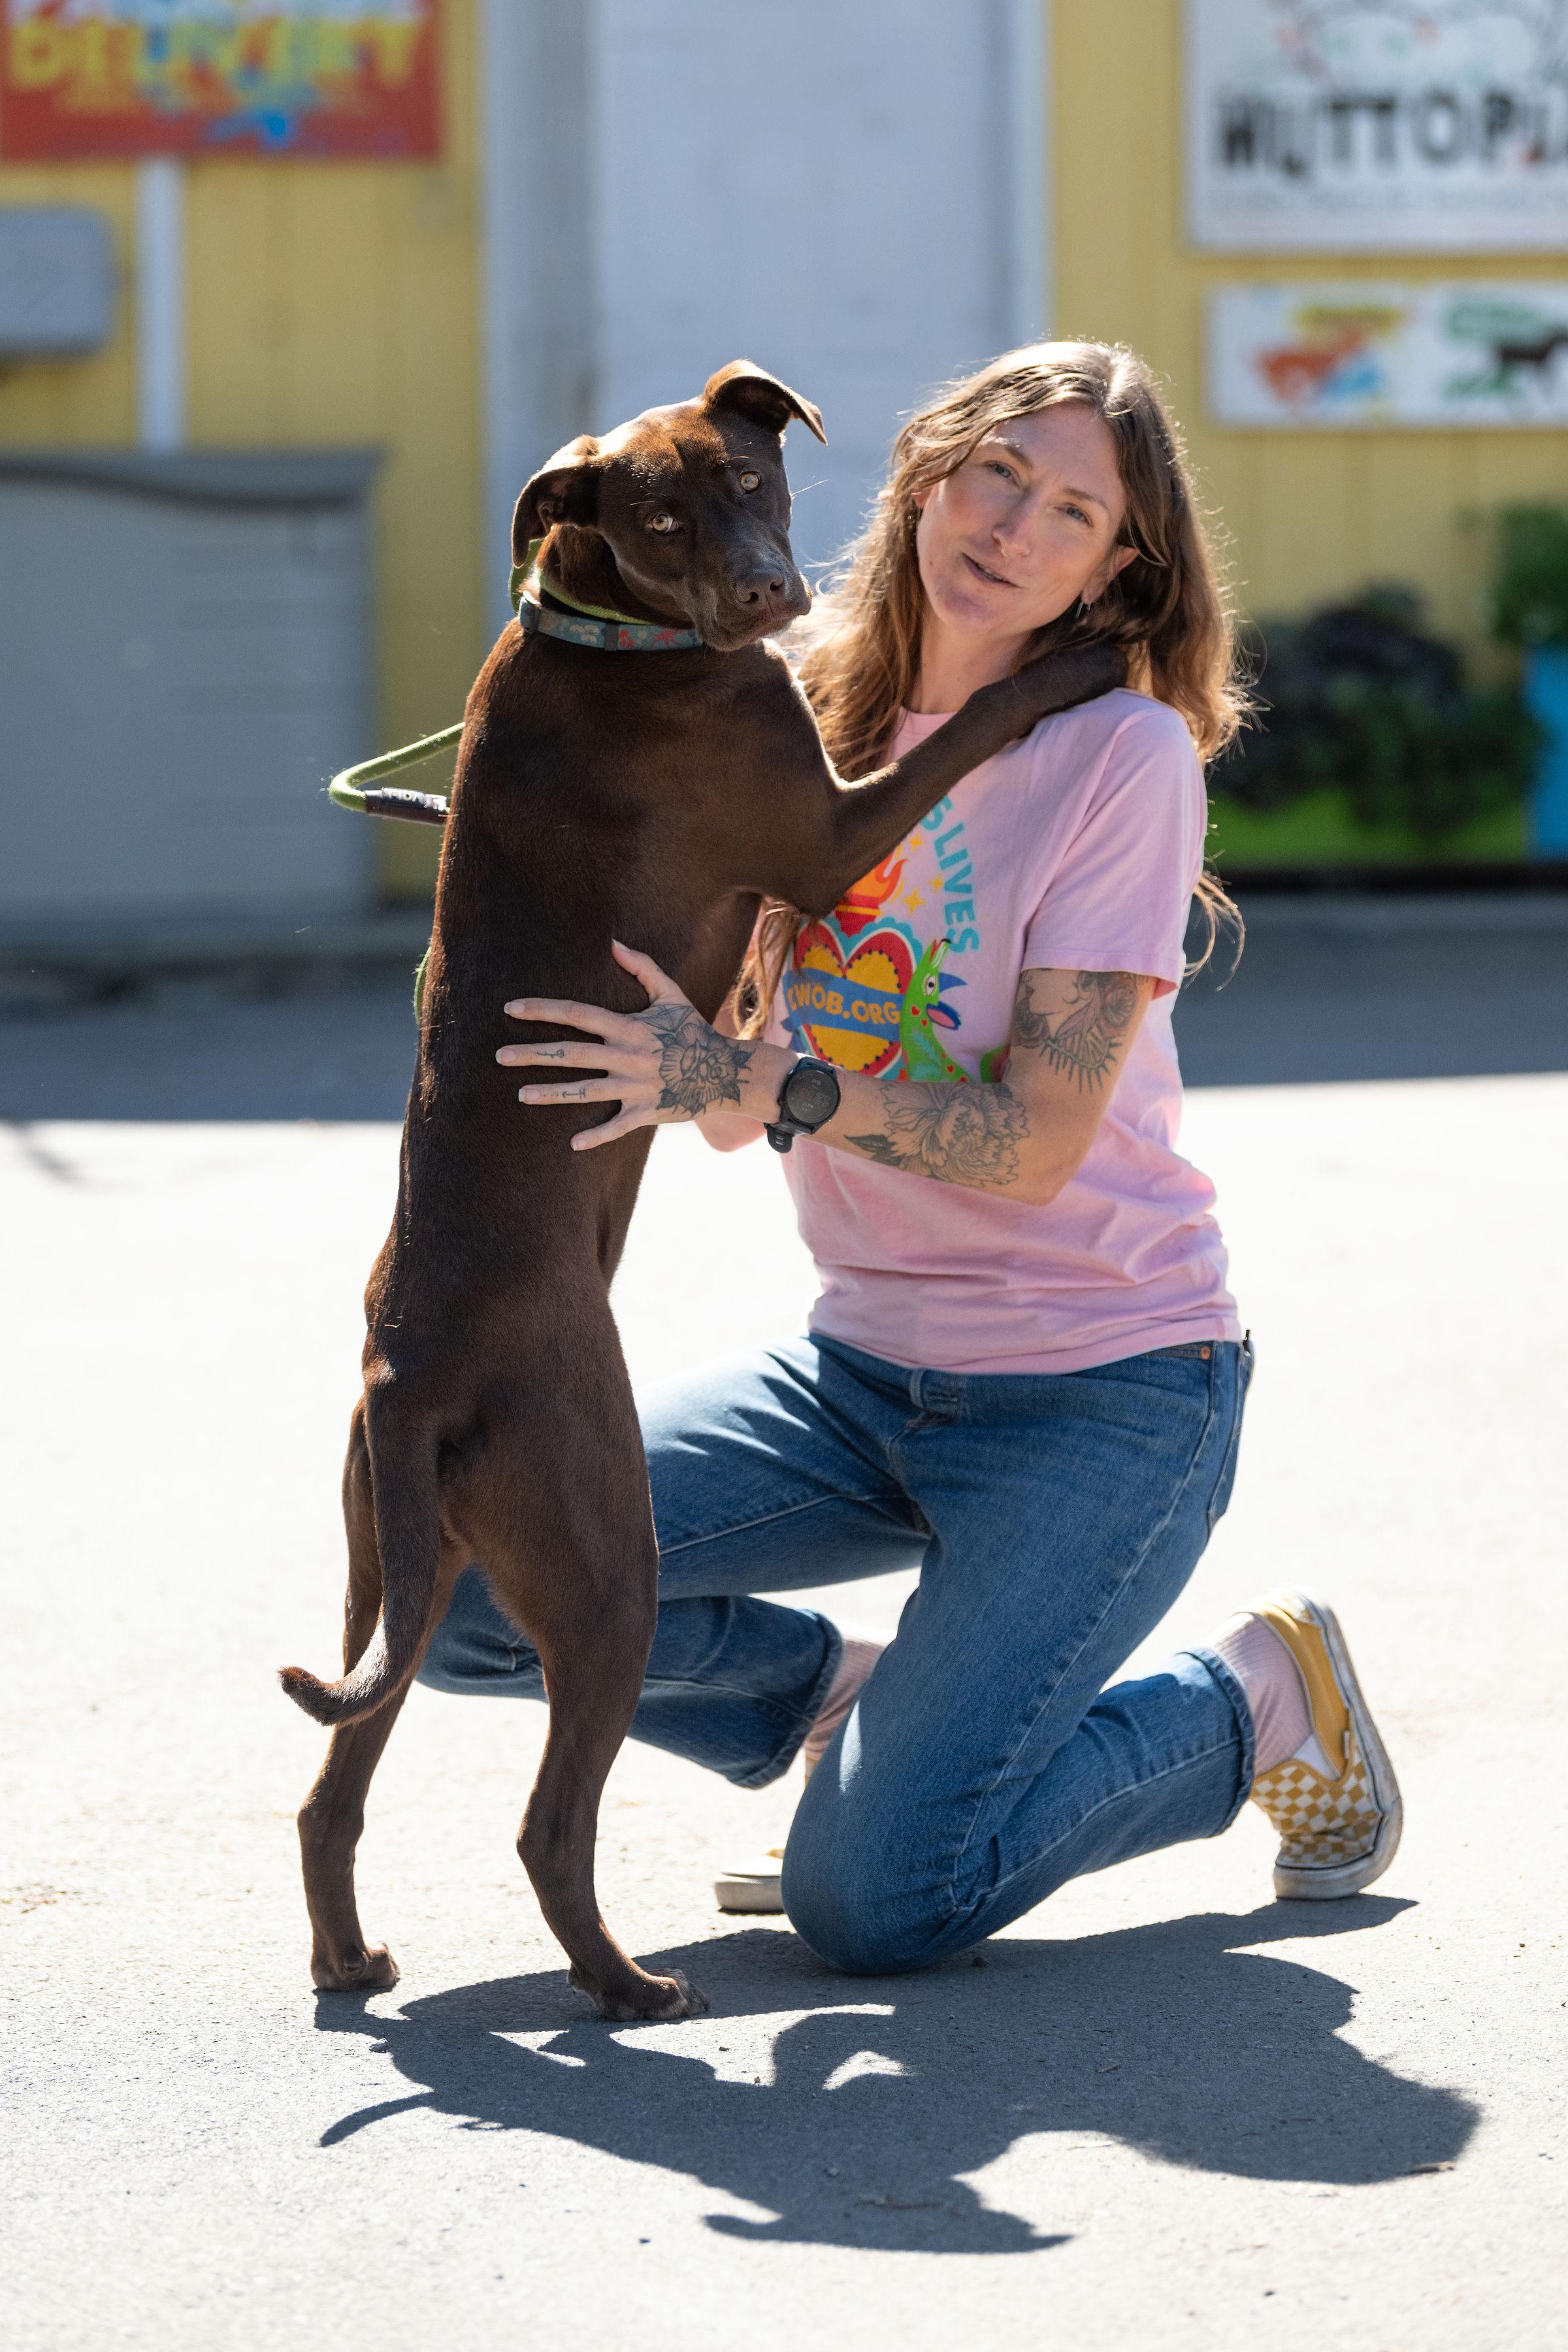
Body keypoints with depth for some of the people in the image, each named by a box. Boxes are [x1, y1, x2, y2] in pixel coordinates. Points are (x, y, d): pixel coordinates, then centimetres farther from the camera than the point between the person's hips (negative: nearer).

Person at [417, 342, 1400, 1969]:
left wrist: (763, 1082, -33)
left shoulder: (1125, 754, -14)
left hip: (1095, 1395, -6)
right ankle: (853, 1702, 13)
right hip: (866, 1371, 6)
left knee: (873, 1901, -18)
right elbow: (734, 1088, 3)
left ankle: (1255, 1699, 7)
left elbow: (1035, 1144, -20)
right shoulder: (815, 721, 4)